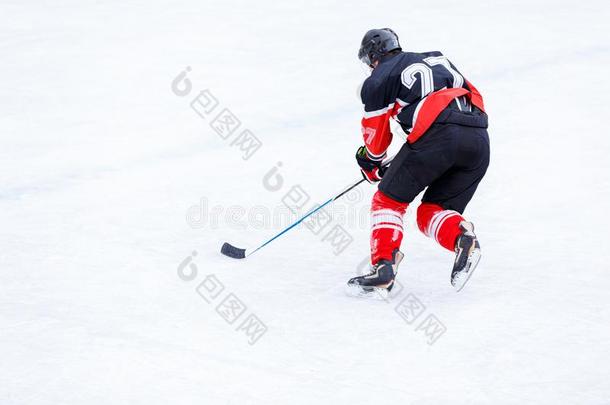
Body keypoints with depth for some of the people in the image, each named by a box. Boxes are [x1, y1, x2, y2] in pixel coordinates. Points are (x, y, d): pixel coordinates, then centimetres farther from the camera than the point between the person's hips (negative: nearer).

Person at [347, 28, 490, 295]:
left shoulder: (378, 79, 14)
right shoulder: (437, 58, 31)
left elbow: (376, 135, 17)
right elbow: (474, 95, 27)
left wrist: (371, 163, 36)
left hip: (436, 135, -6)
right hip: (479, 138, 6)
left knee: (389, 200, 10)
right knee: (431, 212, 17)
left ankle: (383, 267, -5)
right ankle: (462, 238, -12)